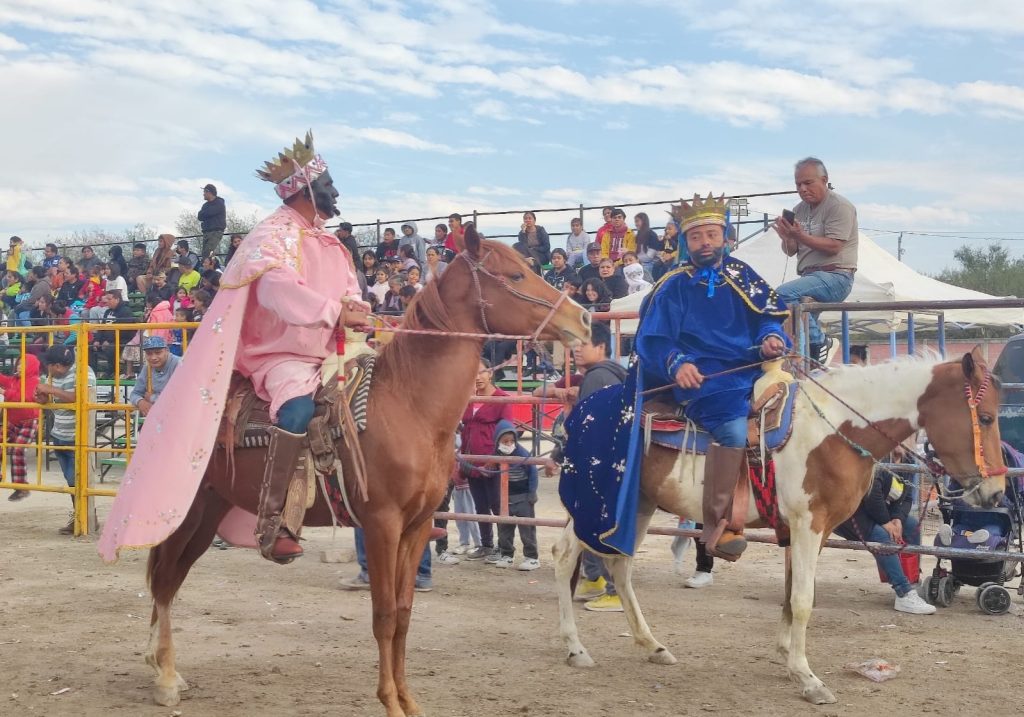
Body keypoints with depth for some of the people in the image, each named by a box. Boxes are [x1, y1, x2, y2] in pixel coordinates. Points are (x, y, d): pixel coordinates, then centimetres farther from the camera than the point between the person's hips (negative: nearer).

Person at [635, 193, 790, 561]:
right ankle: (717, 526, -31)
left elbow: (767, 319, 13)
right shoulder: (674, 286, 7)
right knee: (733, 426, -33)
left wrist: (770, 339, -11)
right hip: (701, 377, -5)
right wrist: (677, 363, -19)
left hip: (749, 370, 5)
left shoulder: (742, 276, 16)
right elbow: (652, 340, 1)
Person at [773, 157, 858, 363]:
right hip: (810, 276, 8)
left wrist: (800, 235, -26)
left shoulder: (839, 206, -7)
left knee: (784, 293, -28)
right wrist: (787, 237, -11)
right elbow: (790, 251, 12)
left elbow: (833, 246, -18)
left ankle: (817, 342, -20)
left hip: (835, 276, -8)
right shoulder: (800, 210, 15)